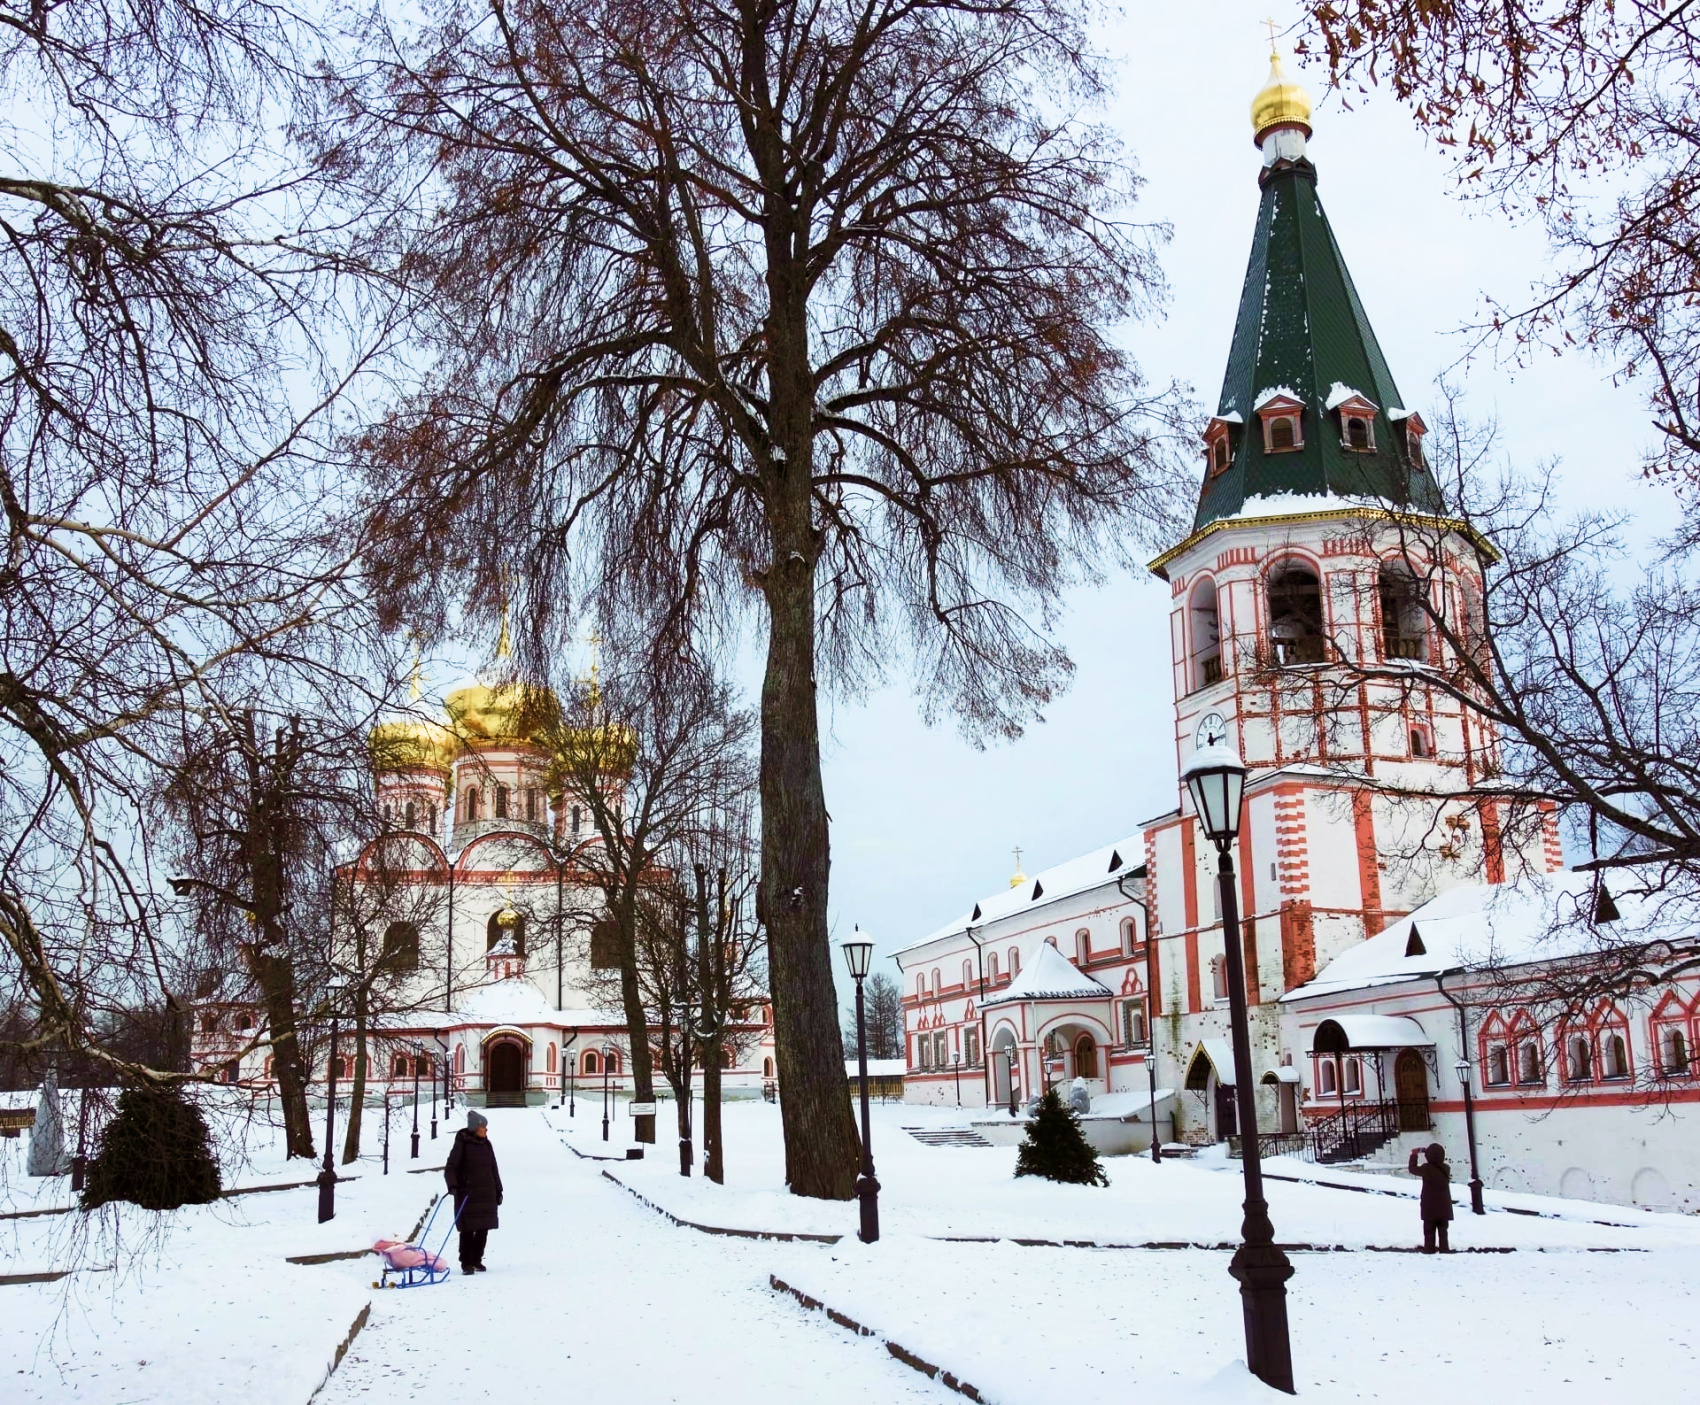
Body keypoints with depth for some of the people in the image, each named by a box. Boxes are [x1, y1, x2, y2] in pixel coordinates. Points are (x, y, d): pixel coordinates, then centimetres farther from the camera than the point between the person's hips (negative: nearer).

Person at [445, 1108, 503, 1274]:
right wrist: (452, 1185, -27)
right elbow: (450, 1168, -11)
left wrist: (498, 1190, 17)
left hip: (486, 1195, 6)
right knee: (468, 1230, -4)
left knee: (483, 1228, 8)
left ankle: (477, 1260, 21)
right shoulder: (462, 1144, -7)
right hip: (467, 1194, -6)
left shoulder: (486, 1144, 11)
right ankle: (466, 1263, 4)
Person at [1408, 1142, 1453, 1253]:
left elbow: (1412, 1169, -1)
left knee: (1429, 1231, 5)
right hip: (1444, 1208, 3)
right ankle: (1444, 1249, 12)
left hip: (1429, 1208, -3)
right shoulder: (1446, 1168, -5)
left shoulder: (1426, 1169, -17)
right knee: (1443, 1231, 13)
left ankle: (1429, 1250, 3)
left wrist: (1414, 1155, 11)